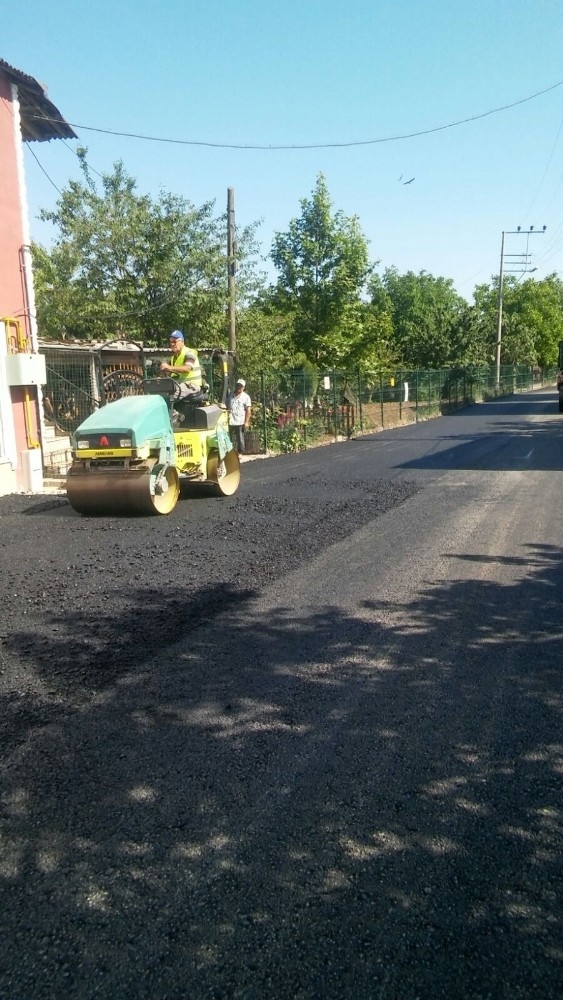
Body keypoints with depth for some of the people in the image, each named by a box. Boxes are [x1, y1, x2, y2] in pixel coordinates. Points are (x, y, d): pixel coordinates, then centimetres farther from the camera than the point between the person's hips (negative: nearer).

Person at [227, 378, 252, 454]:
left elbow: (248, 410, -3)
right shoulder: (231, 395, 15)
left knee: (240, 439, 0)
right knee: (232, 439, 7)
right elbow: (227, 406, 21)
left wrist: (246, 422, -11)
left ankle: (240, 453, 10)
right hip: (231, 422, 4)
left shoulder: (246, 397, 2)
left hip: (240, 422, -4)